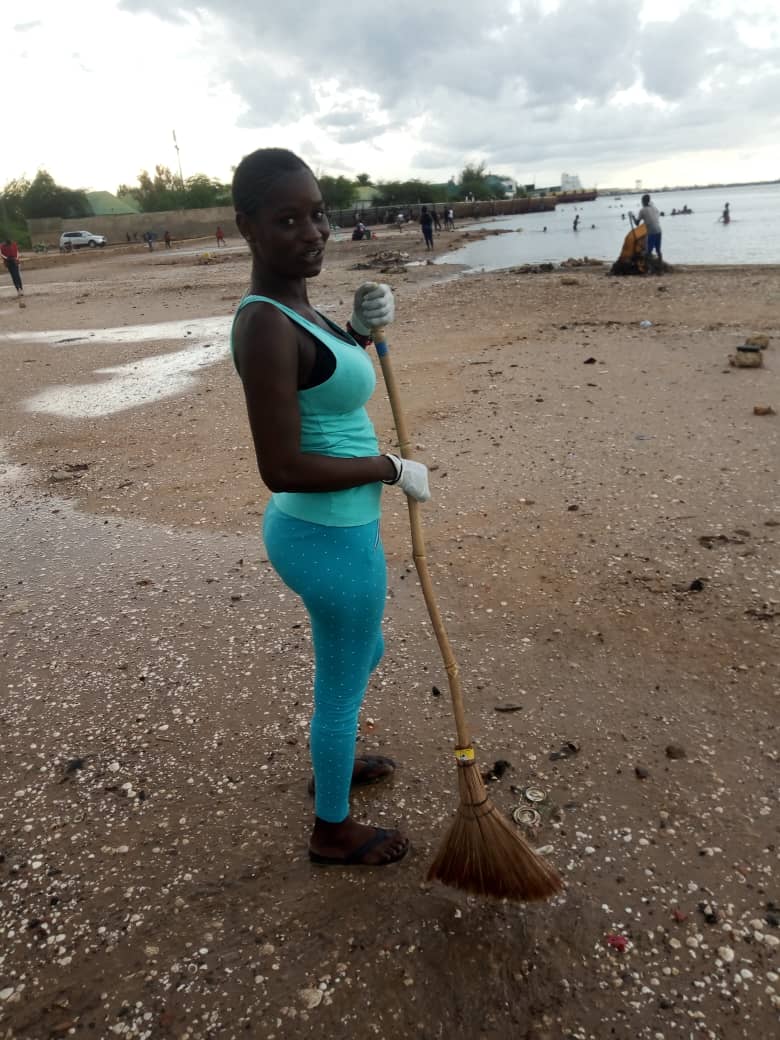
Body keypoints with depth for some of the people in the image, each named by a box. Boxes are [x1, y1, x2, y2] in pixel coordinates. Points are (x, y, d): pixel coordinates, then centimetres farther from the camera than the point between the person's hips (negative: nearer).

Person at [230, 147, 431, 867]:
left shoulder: (293, 304, 5)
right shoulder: (266, 323, -24)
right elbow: (282, 469, -28)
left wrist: (360, 330, 3)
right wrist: (395, 470, -16)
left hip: (330, 526, 10)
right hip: (332, 538, -10)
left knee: (364, 654, 30)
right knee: (342, 684, 12)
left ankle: (333, 765, 56)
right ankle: (333, 831, 39)